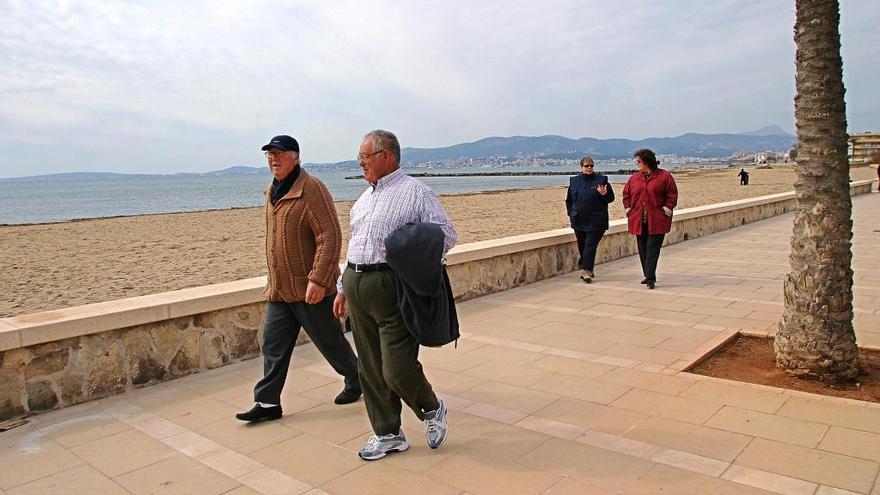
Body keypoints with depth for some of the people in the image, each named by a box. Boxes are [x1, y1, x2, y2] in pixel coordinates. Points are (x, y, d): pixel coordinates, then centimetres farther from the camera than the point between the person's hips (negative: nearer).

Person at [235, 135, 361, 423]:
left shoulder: (311, 189, -15)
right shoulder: (273, 192, 13)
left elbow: (330, 237, -21)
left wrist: (318, 279, -27)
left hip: (310, 289, -7)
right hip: (279, 289, 8)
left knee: (330, 341, 8)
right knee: (273, 346, 7)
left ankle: (356, 380, 31)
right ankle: (268, 403, 17)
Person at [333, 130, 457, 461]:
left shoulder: (415, 192, -4)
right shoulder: (365, 198, 20)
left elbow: (447, 234, -8)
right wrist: (344, 288, 22)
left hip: (391, 287, -7)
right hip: (357, 286, 8)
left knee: (397, 369, -9)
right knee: (370, 369, 10)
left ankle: (431, 409, 21)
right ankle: (388, 435, 24)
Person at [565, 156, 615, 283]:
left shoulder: (601, 180, -1)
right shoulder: (574, 181, 9)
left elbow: (611, 198, 3)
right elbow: (569, 200, 20)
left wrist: (604, 194, -18)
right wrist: (571, 213, 9)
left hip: (596, 221, -4)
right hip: (579, 221, 4)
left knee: (590, 245, -10)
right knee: (582, 246, 9)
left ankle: (587, 270, -11)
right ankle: (588, 270, 22)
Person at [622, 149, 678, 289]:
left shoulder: (664, 176, -1)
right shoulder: (634, 178, 11)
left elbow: (672, 194, -1)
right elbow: (626, 195, 18)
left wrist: (666, 210, -8)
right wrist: (628, 209, 6)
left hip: (657, 221, -5)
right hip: (639, 221, 5)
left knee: (652, 249, -8)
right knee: (643, 250, 9)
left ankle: (650, 278, -9)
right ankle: (648, 275, 22)